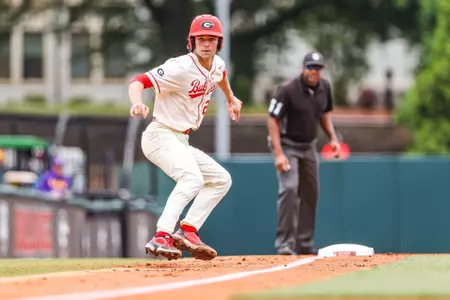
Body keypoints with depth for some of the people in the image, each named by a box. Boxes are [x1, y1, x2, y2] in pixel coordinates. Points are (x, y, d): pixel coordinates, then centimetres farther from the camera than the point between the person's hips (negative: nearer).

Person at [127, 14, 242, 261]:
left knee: (221, 180, 13)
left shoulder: (217, 65, 6)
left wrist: (230, 98, 45)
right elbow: (139, 81, -29)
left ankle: (187, 231, 2)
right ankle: (161, 238, -43)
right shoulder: (181, 68, -21)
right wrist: (136, 103, -49)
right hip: (160, 136, -10)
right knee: (192, 178, -33)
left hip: (181, 142, 10)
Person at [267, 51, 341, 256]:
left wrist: (332, 138, 3)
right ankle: (285, 243, -20)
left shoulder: (324, 87, -1)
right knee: (289, 188, -21)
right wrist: (278, 154, -27)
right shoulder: (287, 90, -21)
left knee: (310, 193, 9)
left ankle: (305, 244, 19)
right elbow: (273, 120, -20)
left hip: (309, 146, 7)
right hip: (287, 145, -7)